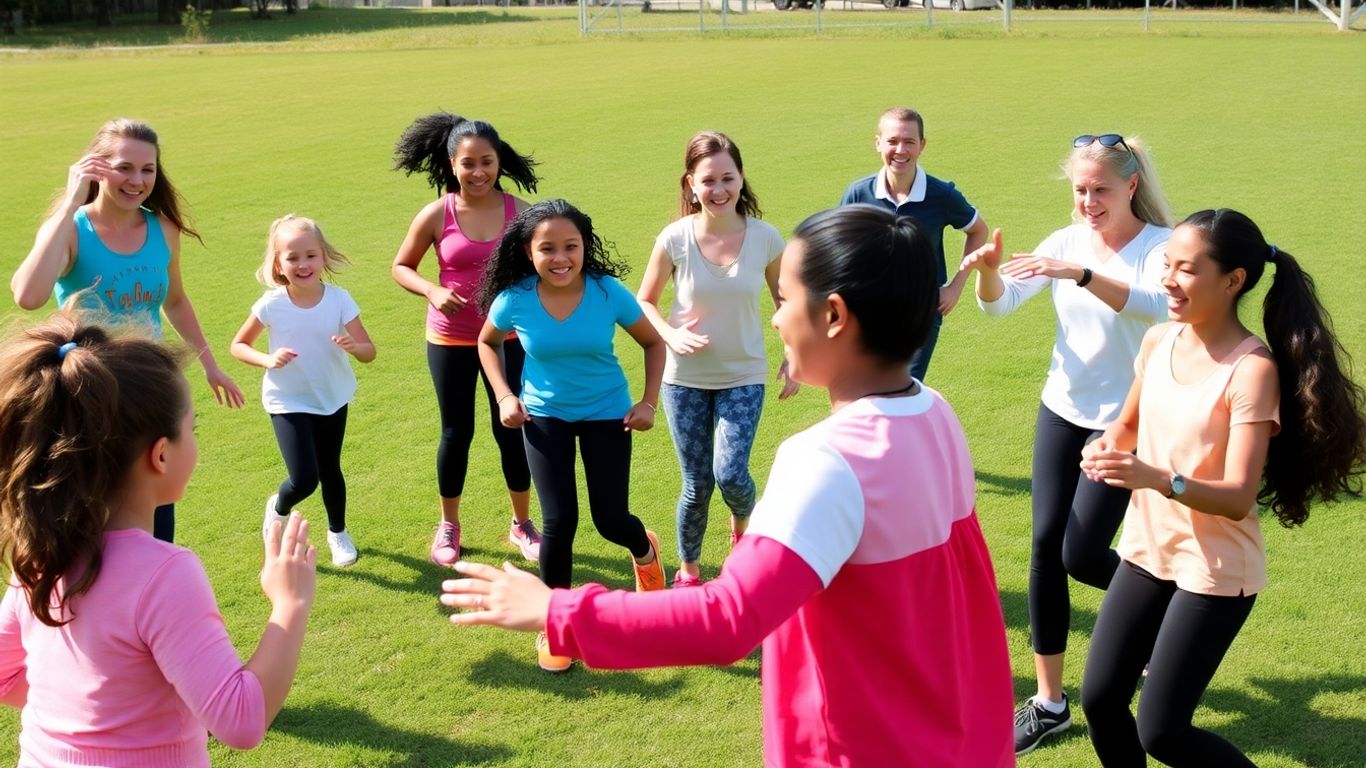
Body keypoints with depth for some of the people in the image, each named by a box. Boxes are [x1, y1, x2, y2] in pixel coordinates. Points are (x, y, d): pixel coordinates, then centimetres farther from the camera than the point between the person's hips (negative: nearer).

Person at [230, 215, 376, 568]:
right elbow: (238, 345, -4)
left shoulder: (339, 300, -15)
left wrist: (353, 346, -35)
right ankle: (278, 509, 24)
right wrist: (268, 359, -23)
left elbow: (369, 351, -12)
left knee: (330, 470, 17)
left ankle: (338, 532, 43)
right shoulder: (271, 305, -17)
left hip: (333, 399, 2)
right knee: (304, 480, -12)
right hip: (289, 403, -2)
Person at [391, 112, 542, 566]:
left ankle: (522, 525, 27)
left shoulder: (518, 211, -7)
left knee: (511, 430, 8)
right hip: (451, 341, -1)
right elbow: (401, 267, 1)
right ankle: (448, 526, 31)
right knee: (456, 433, 11)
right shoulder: (437, 214, -10)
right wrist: (432, 291, -18)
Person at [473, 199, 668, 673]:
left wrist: (649, 403, -11)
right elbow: (488, 342, 4)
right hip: (544, 415, 0)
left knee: (610, 521, 2)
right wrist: (505, 396, -7)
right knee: (559, 522, -7)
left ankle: (645, 551, 42)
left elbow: (653, 343, -4)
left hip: (607, 412, 0)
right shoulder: (514, 300, -19)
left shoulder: (608, 292, -22)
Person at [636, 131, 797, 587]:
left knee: (730, 473, -13)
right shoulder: (675, 239, -13)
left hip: (744, 377, 0)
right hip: (686, 378, 0)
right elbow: (644, 302, -1)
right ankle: (688, 571, 31)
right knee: (697, 484, 7)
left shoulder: (765, 238, -11)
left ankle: (744, 522, 24)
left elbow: (785, 300, 5)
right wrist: (671, 335, -19)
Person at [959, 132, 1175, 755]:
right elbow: (999, 303, -6)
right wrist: (988, 269, -28)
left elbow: (1156, 305, -34)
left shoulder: (1160, 246, -13)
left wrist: (1080, 274, -46)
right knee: (1044, 547, 3)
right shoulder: (1066, 241, 0)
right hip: (1061, 413, 5)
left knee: (1081, 554, -8)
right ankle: (1049, 701, 15)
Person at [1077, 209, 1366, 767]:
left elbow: (1239, 497, -24)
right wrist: (1107, 449, -6)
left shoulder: (1252, 368, -20)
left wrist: (1159, 479, -40)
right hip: (1146, 549, 6)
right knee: (1100, 699, 9)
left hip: (1214, 569, -6)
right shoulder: (1158, 341, -1)